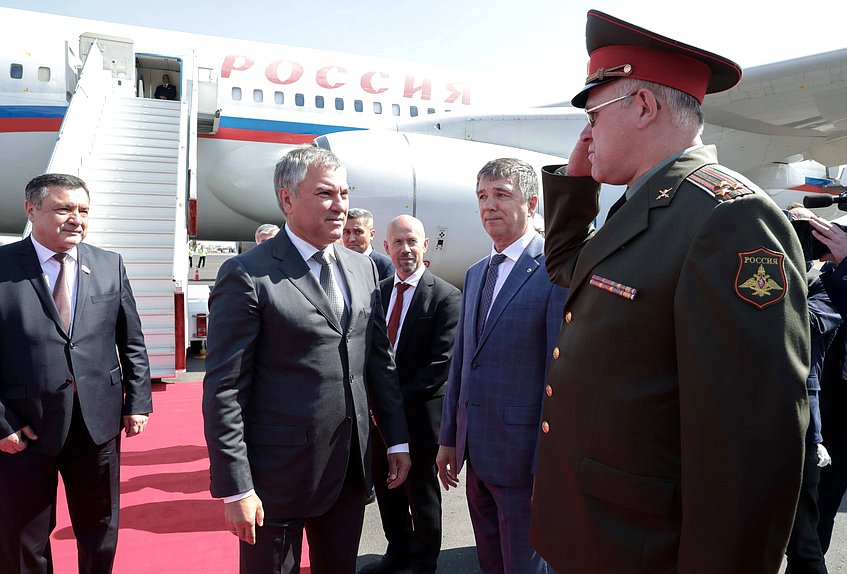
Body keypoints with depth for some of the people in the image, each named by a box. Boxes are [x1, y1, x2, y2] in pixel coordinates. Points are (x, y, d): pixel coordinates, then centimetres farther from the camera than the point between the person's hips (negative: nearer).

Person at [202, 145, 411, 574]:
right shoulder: (247, 276, -13)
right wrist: (235, 489, -15)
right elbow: (224, 389, -14)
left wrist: (397, 439, 10)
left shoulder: (363, 268, 6)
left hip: (349, 471, 6)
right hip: (278, 476, -5)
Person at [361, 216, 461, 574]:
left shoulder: (446, 297, -11)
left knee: (422, 495, 12)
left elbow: (441, 363, -16)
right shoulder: (378, 291, 7)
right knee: (386, 490, 18)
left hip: (419, 414, -5)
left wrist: (398, 401, -16)